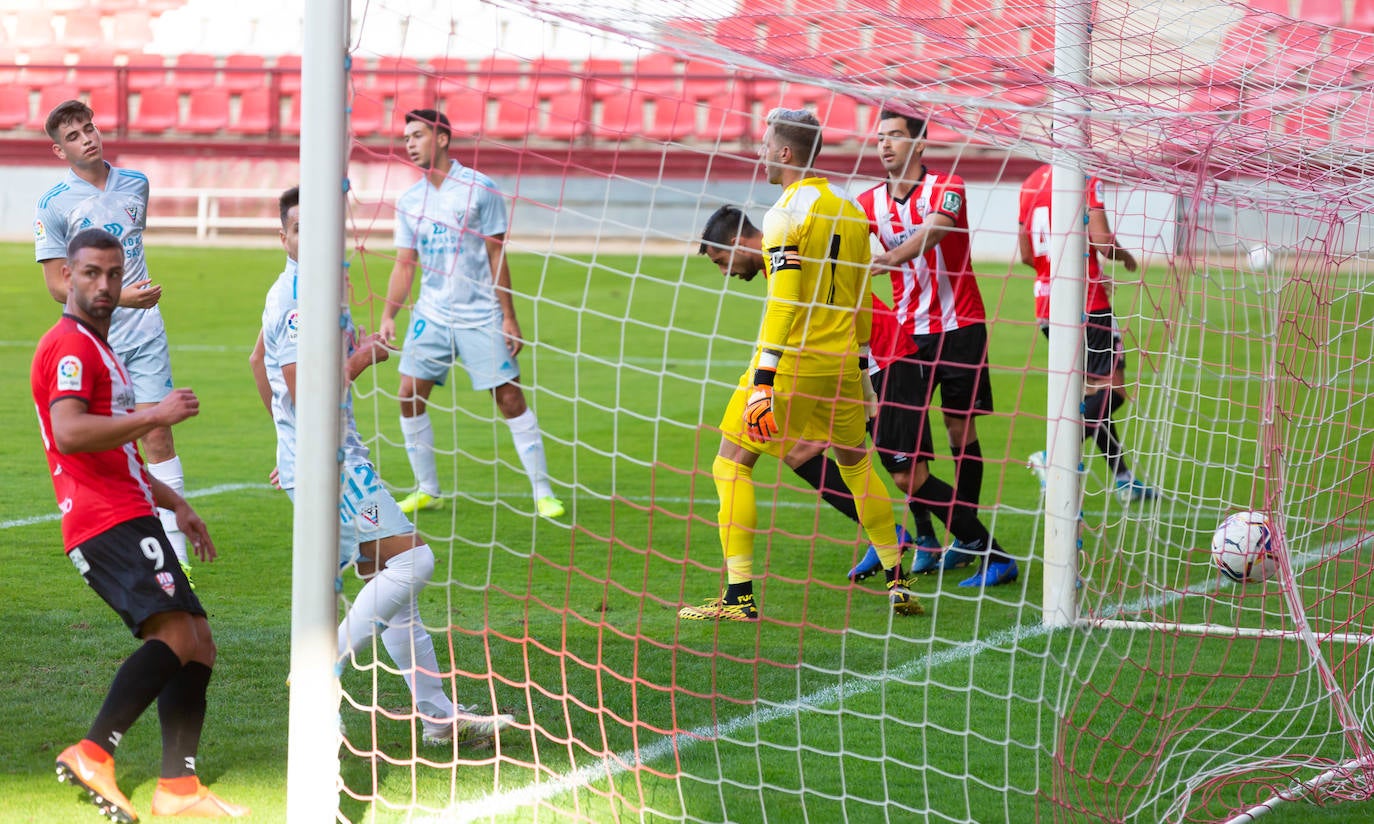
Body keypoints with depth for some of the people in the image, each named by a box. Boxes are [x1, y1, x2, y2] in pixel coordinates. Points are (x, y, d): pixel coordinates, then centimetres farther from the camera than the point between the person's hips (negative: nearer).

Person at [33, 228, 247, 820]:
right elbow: (68, 434, -23)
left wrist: (175, 504, 31)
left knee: (197, 645, 4)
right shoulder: (69, 346, -7)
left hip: (131, 516, 10)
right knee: (177, 633, -23)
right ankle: (92, 755, -25)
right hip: (105, 522, -10)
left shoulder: (98, 350, 27)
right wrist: (155, 414, -19)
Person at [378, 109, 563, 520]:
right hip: (431, 313, 4)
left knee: (510, 398, -6)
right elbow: (404, 264, 10)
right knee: (409, 396, -2)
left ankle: (543, 491, 0)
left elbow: (497, 256, -5)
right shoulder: (409, 201, 7)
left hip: (481, 316, -4)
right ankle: (427, 489, 11)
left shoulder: (480, 189, -6)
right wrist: (388, 316, -2)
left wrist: (509, 317, -7)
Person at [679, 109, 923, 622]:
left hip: (793, 360, -7)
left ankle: (739, 598, -6)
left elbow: (784, 303, -19)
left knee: (731, 464, 0)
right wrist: (859, 366, 25)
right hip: (840, 362, 7)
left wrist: (763, 379, -21)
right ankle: (898, 584, 22)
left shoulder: (788, 213, -12)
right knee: (856, 464, 22)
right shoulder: (848, 208, 11)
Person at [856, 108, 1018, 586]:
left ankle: (967, 538, 7)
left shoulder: (946, 188, -8)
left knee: (961, 432, -1)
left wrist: (886, 259, -43)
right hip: (907, 329, 3)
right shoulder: (870, 203, 5)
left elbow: (932, 233, -26)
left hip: (959, 326, -3)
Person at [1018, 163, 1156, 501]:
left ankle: (1123, 477, 22)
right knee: (1111, 390, -8)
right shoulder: (1085, 180, -10)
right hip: (1087, 305, -8)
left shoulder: (1031, 183, 12)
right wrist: (1126, 257, 4)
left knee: (1093, 392, 16)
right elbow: (1103, 243, -19)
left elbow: (1026, 254, 16)